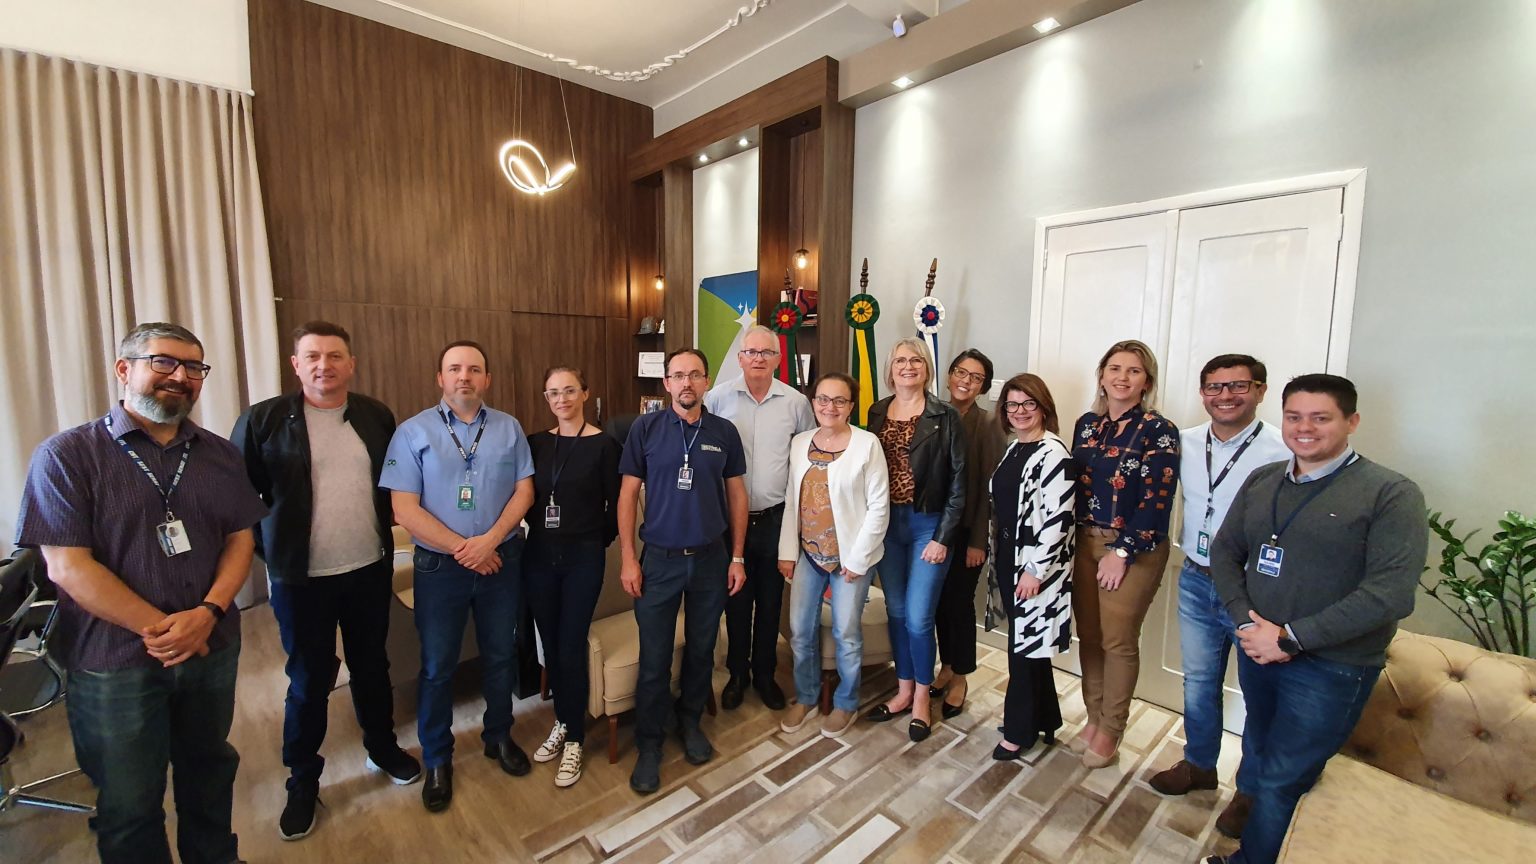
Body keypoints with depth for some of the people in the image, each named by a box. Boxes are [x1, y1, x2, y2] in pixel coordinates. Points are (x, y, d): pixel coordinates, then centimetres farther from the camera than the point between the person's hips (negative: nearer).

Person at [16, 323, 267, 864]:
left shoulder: (220, 454, 3)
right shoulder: (66, 455, -9)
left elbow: (241, 538, 3)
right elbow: (66, 565, -13)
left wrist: (208, 612, -12)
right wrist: (158, 628, -16)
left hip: (214, 649, 4)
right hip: (115, 661, -3)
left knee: (208, 771, 20)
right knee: (128, 804, 12)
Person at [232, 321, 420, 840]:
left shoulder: (377, 417, 2)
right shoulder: (263, 420, -7)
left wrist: (385, 529, 5)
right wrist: (268, 548, -5)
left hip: (371, 569, 3)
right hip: (301, 577, -2)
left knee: (372, 665, 18)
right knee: (309, 680, 11)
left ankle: (382, 748, 38)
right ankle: (303, 781, 32)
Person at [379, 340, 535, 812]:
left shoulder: (509, 428, 2)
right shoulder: (413, 431, -4)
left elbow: (524, 490, -2)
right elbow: (404, 508, -10)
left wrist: (490, 540, -16)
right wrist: (461, 548, -15)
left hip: (502, 558, 2)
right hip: (439, 564, -1)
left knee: (501, 655, 15)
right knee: (437, 665, 12)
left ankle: (499, 736, 37)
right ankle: (437, 759, 31)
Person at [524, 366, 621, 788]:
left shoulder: (603, 445, -8)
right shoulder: (535, 442, 4)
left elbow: (615, 504, -4)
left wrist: (595, 542, 3)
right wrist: (540, 528, 5)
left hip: (583, 557, -4)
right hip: (539, 555, 4)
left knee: (571, 647, 1)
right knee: (550, 645, 14)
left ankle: (574, 739, 20)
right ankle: (562, 723, 35)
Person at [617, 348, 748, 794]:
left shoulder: (724, 432, 0)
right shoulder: (645, 429, -5)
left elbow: (736, 494, 5)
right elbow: (628, 494, -3)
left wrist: (737, 557, 3)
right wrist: (628, 558, -6)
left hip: (711, 557, 2)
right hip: (660, 558, -2)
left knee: (701, 649, 15)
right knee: (654, 657, 6)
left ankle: (690, 721, 38)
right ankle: (648, 744, 25)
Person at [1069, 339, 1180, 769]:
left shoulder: (1159, 430, -8)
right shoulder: (1087, 423, 7)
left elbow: (1157, 499, -13)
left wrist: (1122, 552, -15)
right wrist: (1070, 540, 5)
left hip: (1135, 549, -5)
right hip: (1085, 541, 5)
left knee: (1118, 641, 4)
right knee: (1089, 635, 12)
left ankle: (1110, 730, 22)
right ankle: (1094, 718, 30)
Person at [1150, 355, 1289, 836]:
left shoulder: (1283, 452, -18)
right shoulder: (1186, 444, 0)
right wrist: (1187, 544, 10)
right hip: (1196, 582, 5)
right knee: (1198, 682, 19)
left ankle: (1252, 790, 35)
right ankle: (1199, 765, 41)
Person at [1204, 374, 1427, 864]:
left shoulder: (1391, 493, -12)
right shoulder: (1261, 481, 4)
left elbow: (1392, 593, -20)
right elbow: (1225, 550, 5)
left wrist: (1290, 638, -20)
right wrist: (1247, 623, -9)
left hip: (1331, 667, -4)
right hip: (1256, 651, 4)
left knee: (1282, 781, 10)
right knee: (1258, 758, 21)